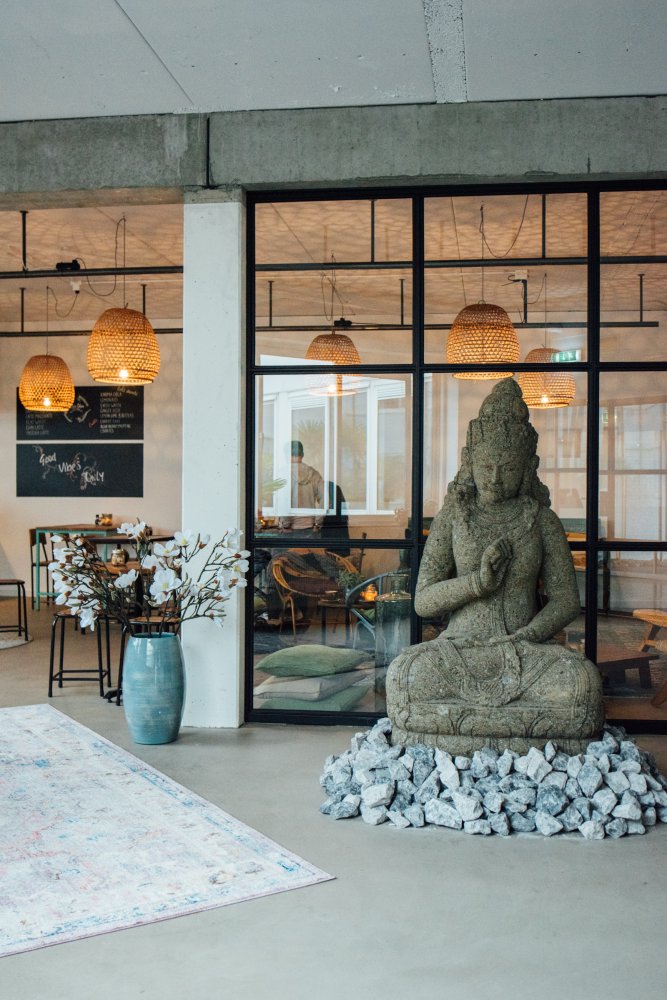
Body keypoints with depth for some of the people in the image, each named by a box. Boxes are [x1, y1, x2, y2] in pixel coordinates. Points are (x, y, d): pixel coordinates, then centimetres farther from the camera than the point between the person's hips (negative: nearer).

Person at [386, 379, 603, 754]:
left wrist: (523, 638, -11)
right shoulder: (452, 516, 6)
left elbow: (566, 599, 7)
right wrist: (479, 580, -15)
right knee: (406, 673, -33)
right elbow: (424, 601, 1)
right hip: (460, 645, 0)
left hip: (524, 648, 1)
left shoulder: (542, 520, 8)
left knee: (584, 680, -31)